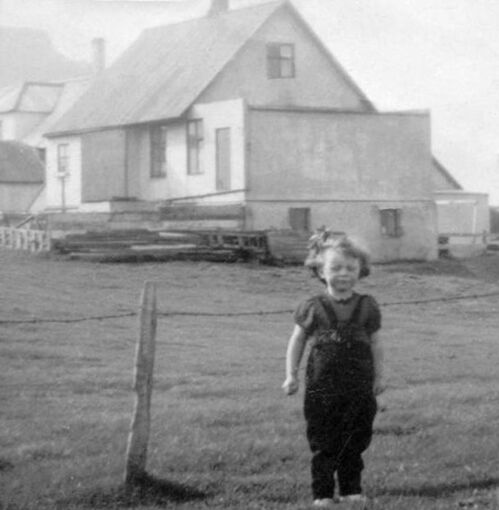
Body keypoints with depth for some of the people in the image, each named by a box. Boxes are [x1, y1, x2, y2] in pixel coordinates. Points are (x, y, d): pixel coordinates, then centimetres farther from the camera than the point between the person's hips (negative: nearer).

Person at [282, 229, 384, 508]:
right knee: (323, 445, 2)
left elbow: (375, 343, 10)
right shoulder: (312, 308, -2)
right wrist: (291, 375, 1)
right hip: (322, 388, -1)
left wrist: (378, 376, 8)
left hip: (360, 388, 2)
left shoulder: (367, 306, 3)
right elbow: (297, 341, 6)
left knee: (355, 442, 8)